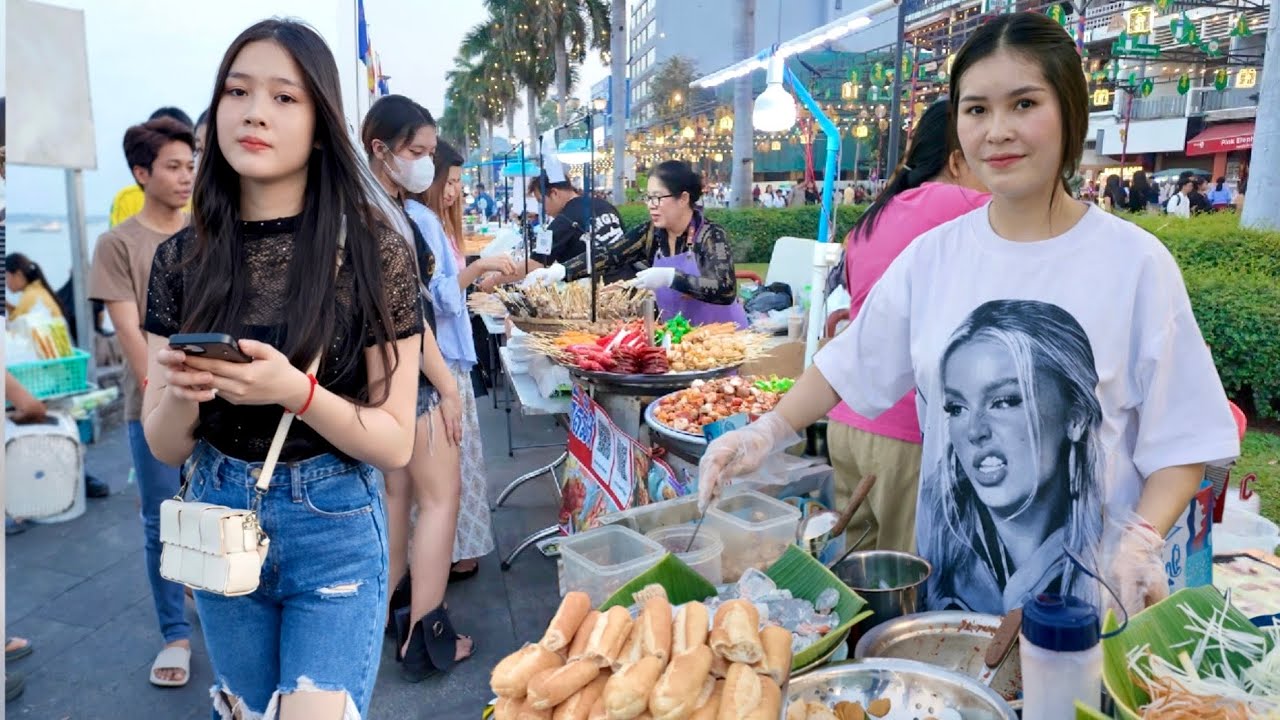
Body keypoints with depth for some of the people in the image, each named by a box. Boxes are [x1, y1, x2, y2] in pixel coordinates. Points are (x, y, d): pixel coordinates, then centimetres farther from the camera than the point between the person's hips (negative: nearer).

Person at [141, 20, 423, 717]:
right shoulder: (180, 259, -3)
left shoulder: (373, 248, -13)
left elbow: (396, 444, -12)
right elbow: (166, 448, 1)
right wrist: (180, 396, -21)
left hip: (334, 531, -4)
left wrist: (297, 392, -28)